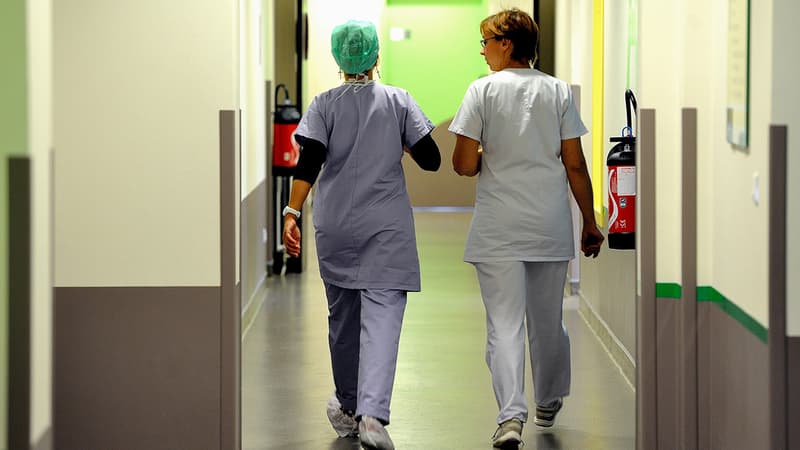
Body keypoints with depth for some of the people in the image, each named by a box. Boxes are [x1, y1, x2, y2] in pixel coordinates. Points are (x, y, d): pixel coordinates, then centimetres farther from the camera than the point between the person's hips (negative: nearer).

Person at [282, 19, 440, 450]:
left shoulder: (325, 105, 0)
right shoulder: (399, 101, -1)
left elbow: (309, 164, -11)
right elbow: (430, 160, -1)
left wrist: (292, 213, -13)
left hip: (335, 226, 2)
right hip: (387, 226, -2)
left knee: (342, 314, 16)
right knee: (381, 316, -8)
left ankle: (348, 408, 30)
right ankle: (371, 414, -25)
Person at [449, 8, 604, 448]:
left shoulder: (483, 90, -6)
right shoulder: (558, 91, 3)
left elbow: (464, 165, -9)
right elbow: (575, 165, 2)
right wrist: (590, 222, 9)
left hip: (498, 230, -3)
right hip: (551, 225, 3)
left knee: (504, 323, -4)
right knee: (547, 321, 17)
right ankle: (548, 404, 34)